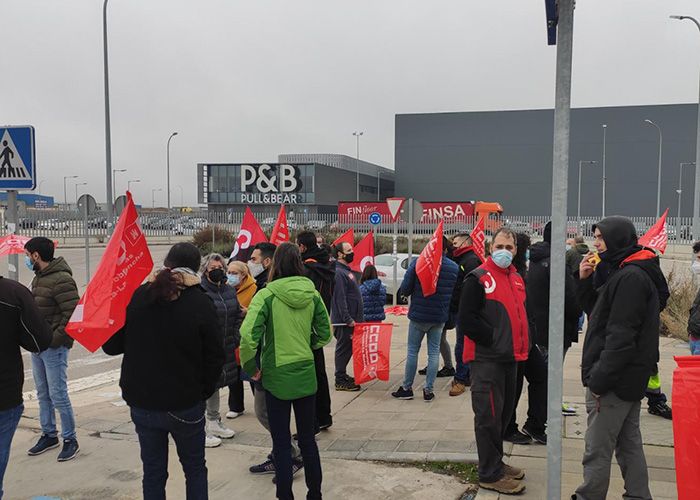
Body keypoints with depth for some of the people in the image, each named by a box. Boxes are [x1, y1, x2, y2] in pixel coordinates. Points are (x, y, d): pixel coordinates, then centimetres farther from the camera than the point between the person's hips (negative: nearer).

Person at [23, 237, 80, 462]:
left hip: (54, 349, -9)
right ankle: (49, 435, 30)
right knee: (43, 395, 17)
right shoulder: (38, 278, 13)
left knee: (58, 396, -2)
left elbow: (73, 315, -23)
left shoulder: (61, 280, -18)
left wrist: (54, 340, -21)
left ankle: (70, 440, 10)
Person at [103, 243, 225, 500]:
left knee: (153, 471, 16)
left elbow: (111, 346, 1)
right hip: (186, 403, -2)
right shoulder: (201, 304, -14)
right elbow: (215, 357, -9)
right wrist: (204, 391, 5)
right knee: (195, 469, 17)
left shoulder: (136, 297, -7)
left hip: (142, 402, 3)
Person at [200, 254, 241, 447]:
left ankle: (214, 423, 35)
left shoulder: (229, 290, 10)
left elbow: (238, 314, 19)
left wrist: (236, 337, 9)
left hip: (225, 349, 8)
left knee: (216, 383, 20)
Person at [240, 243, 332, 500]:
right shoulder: (312, 294, -1)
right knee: (308, 439, 16)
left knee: (281, 443, 9)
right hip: (306, 375, 4)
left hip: (276, 376, -4)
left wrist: (251, 367, -8)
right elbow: (324, 334, 7)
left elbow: (247, 335, -21)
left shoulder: (266, 295, -13)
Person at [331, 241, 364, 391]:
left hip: (351, 319, 10)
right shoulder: (338, 272, -17)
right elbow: (340, 298, -23)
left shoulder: (347, 271, 16)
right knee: (344, 349, -3)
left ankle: (342, 376, 26)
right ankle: (340, 381, 4)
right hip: (344, 321, -10)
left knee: (348, 348, 15)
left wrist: (357, 317, 20)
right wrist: (348, 319, -24)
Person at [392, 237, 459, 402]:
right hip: (440, 317, 3)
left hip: (418, 315, -3)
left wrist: (409, 292, 10)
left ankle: (407, 388, 14)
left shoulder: (418, 263, -12)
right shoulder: (454, 267, -1)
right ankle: (428, 390, 11)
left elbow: (404, 289, -10)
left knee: (412, 351, 8)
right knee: (434, 352, 9)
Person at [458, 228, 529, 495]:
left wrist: (521, 343, 10)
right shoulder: (479, 278, -12)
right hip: (487, 359, -8)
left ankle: (496, 462, 33)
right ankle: (490, 475, 9)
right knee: (489, 417, -2)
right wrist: (493, 339, -15)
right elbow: (466, 320, -17)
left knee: (504, 413, 18)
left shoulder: (516, 278, 13)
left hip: (510, 358, 8)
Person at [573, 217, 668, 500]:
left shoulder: (631, 277, -18)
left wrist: (598, 379, -21)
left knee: (597, 450, -2)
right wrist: (585, 280, 6)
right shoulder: (624, 272, 14)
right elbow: (597, 312, 20)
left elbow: (621, 336, -23)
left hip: (615, 380, -10)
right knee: (629, 445, 16)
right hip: (627, 379, 10)